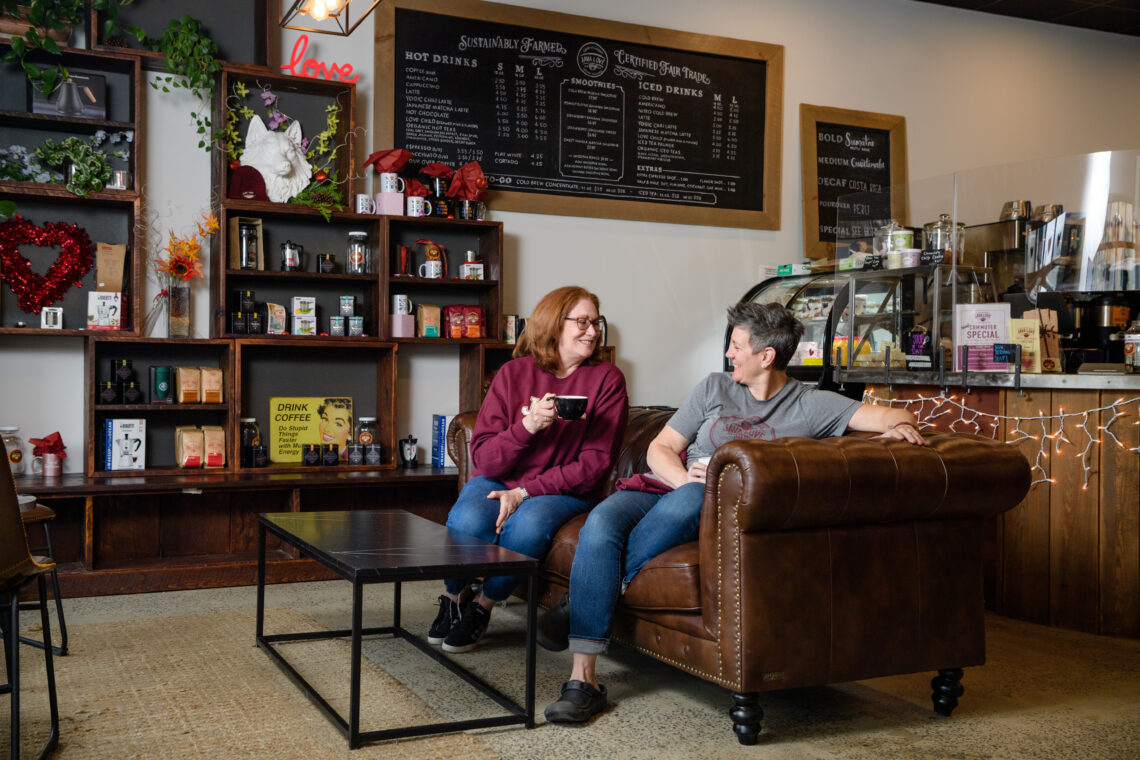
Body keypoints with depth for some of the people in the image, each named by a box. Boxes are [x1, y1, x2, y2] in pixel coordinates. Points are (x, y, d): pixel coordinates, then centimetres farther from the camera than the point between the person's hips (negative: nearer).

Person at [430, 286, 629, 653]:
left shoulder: (607, 379, -3)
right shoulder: (514, 373, -1)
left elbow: (595, 464, -9)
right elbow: (483, 459, -5)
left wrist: (525, 492, -17)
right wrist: (527, 426, -23)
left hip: (564, 490, -1)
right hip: (499, 482, 1)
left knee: (529, 524, -34)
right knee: (468, 520, -31)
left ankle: (482, 607, -6)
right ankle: (453, 598, 2)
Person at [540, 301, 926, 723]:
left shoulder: (810, 405, 8)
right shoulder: (715, 388, 16)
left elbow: (897, 416, 4)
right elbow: (659, 448, 11)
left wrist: (900, 425, -22)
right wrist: (685, 477, -11)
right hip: (668, 486, 3)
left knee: (691, 498, -39)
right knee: (601, 522, -30)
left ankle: (582, 599, -24)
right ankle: (583, 677, -30)